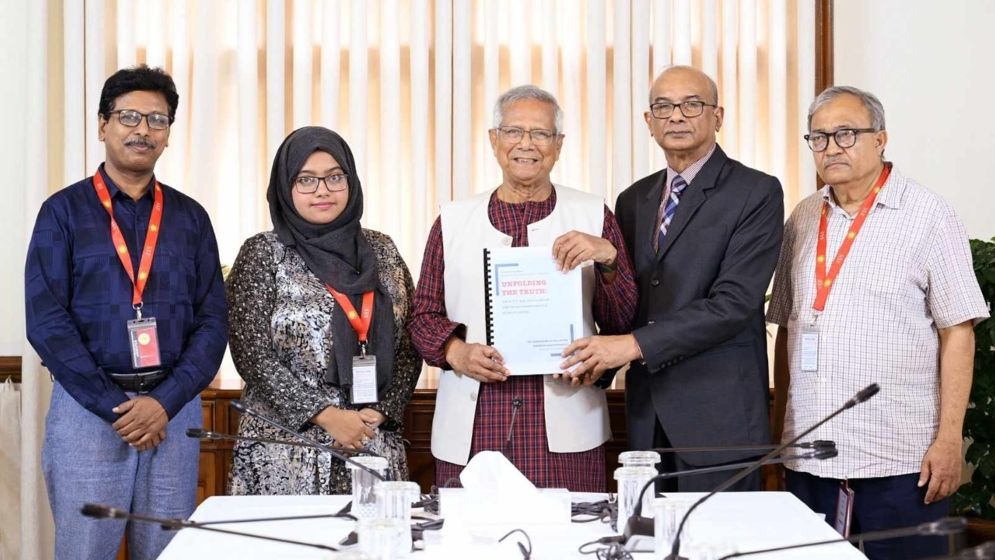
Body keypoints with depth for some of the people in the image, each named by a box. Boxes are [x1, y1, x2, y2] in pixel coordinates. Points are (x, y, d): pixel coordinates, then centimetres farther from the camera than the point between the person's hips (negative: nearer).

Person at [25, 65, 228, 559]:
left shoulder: (190, 217, 9)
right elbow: (46, 321, -6)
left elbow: (212, 320, 4)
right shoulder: (64, 211, 2)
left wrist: (165, 401, -10)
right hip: (87, 405, -2)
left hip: (174, 409, 2)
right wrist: (114, 405, -12)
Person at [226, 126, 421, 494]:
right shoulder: (263, 254, 0)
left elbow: (409, 346, 9)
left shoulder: (381, 251, 10)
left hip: (375, 444, 3)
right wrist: (326, 416, -12)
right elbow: (252, 354, -7)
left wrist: (384, 411, -5)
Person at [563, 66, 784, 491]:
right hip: (648, 415, 5)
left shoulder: (756, 193, -5)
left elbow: (734, 301, -15)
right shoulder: (633, 200, 15)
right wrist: (597, 360, -4)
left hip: (719, 416, -5)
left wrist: (635, 345, -19)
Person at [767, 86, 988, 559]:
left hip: (899, 461, -4)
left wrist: (949, 439, -11)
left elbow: (958, 331, -6)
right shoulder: (802, 219, 11)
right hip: (809, 454, 4)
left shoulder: (927, 216, -3)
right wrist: (778, 424, 11)